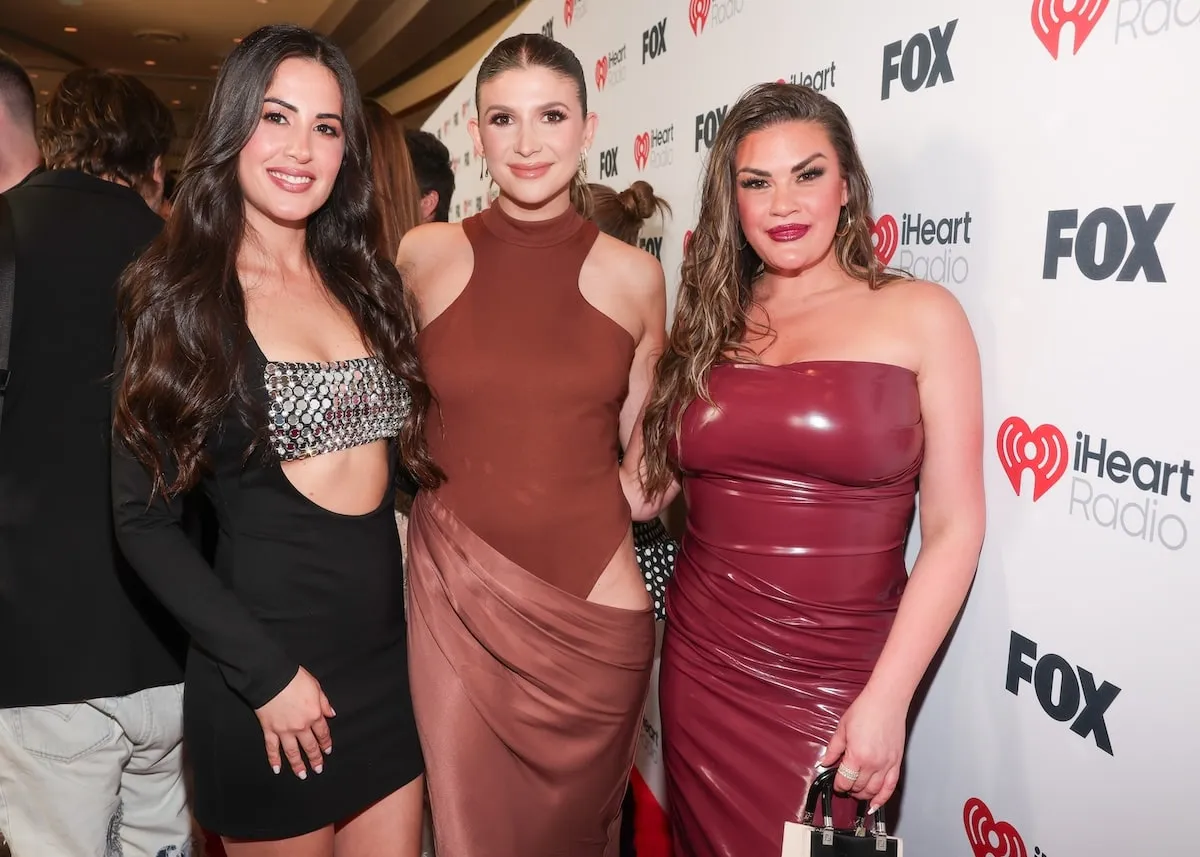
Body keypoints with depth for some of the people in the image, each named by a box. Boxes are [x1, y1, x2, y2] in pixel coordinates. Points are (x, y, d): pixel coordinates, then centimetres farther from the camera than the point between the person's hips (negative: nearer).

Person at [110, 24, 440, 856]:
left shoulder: (368, 281, 5)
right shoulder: (177, 299, -7)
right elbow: (145, 520, -7)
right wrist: (264, 671, -13)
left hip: (391, 652, 4)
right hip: (263, 666, -4)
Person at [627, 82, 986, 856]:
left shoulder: (920, 316, -4)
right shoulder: (708, 326, 5)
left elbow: (954, 528, -8)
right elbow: (640, 487, 0)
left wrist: (887, 699, -13)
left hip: (835, 687, -3)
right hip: (700, 668, 3)